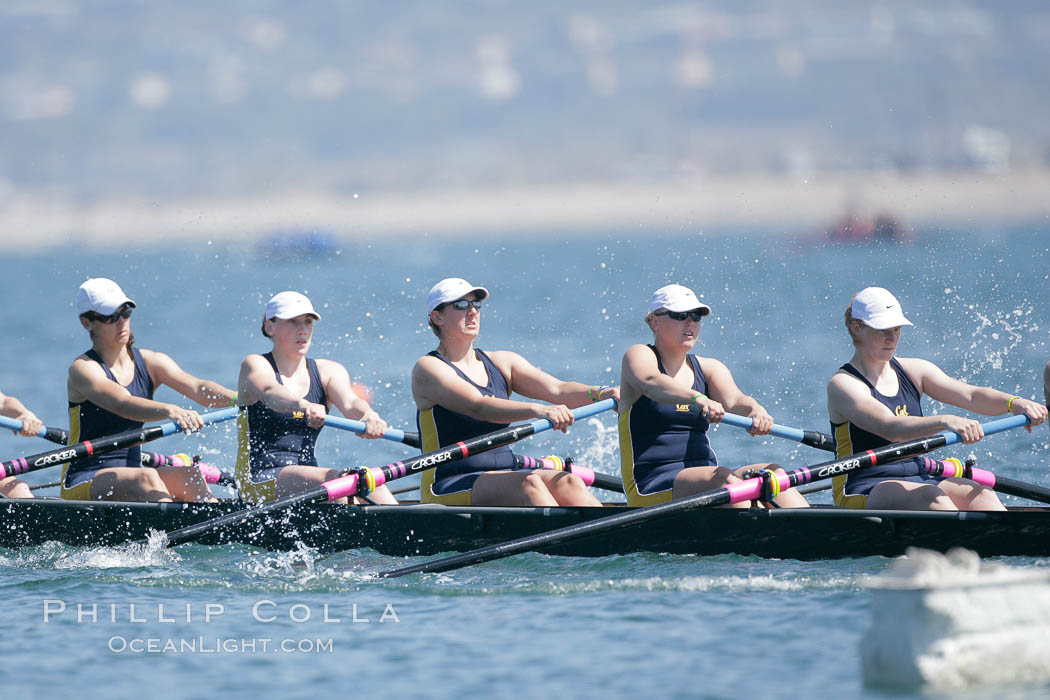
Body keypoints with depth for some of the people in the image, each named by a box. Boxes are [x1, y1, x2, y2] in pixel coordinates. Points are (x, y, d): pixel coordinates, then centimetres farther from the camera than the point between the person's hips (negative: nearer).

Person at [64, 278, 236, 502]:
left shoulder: (150, 362, 9)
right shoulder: (83, 369, -9)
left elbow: (197, 388, -9)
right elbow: (122, 404, -29)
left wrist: (238, 399, -29)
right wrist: (169, 411, -47)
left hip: (130, 478, 5)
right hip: (83, 484, -5)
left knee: (189, 475, -22)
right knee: (147, 478, -32)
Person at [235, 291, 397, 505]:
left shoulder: (328, 371, 14)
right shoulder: (255, 365, 0)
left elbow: (349, 403, -8)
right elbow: (269, 391, -25)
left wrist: (368, 415, -35)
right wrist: (302, 405, -49)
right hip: (260, 481, -4)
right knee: (334, 479, -30)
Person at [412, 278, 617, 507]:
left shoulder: (501, 363, 15)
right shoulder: (428, 368, -4)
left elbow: (556, 389, -1)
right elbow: (479, 407, -22)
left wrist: (601, 393, -22)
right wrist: (536, 410, -37)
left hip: (504, 481, 6)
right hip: (447, 491, -6)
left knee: (567, 483, -23)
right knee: (528, 484, -32)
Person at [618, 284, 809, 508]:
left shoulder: (709, 368, 17)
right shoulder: (639, 355, 1)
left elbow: (734, 400, -5)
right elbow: (651, 382, -24)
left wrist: (756, 410, -31)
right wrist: (697, 398, -44)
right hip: (651, 487, -6)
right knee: (724, 478, -32)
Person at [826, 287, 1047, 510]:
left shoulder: (913, 371, 14)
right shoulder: (843, 384, -7)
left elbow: (970, 395, -1)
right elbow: (889, 428, -26)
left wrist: (1015, 403, -22)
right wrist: (946, 422, -41)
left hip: (915, 483, 6)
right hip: (860, 495, -6)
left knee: (980, 495, -22)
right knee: (933, 497, -34)